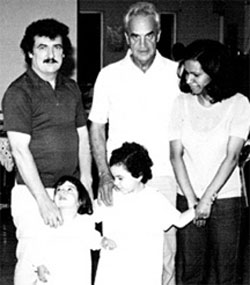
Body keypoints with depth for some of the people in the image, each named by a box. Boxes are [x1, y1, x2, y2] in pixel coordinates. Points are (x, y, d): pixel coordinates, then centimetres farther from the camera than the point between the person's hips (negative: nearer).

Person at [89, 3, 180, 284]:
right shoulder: (109, 75, 4)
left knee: (165, 257, 1)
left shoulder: (176, 73, 3)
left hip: (164, 177, 0)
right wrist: (104, 175, -5)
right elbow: (96, 128, 8)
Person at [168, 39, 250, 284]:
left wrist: (208, 198, -15)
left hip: (225, 198, -2)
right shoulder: (182, 102, 2)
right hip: (187, 198, 2)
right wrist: (191, 198, -11)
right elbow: (176, 155, -2)